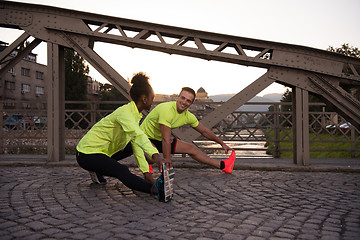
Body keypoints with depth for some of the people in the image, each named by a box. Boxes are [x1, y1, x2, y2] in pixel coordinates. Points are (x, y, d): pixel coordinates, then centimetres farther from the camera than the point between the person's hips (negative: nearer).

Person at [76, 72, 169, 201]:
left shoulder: (135, 114, 7)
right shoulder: (125, 113, -22)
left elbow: (136, 143, 6)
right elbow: (137, 135, -41)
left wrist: (146, 173, 0)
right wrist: (155, 156, -55)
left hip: (100, 149, 10)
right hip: (87, 154, -10)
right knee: (122, 171, -30)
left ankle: (98, 170, 16)